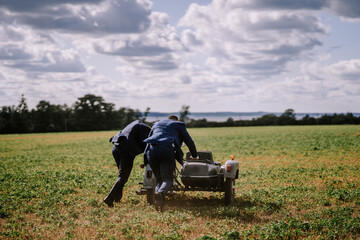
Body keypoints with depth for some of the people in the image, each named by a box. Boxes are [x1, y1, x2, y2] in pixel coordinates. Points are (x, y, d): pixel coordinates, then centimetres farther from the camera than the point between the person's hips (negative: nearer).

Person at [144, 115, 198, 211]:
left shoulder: (156, 124, 37)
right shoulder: (178, 125, 25)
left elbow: (148, 140, 39)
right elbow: (189, 142, 28)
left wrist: (145, 161, 46)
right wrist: (194, 156, 43)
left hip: (152, 149, 4)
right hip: (167, 150, -4)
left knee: (159, 179, 11)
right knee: (167, 179, -5)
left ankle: (157, 200, -16)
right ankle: (161, 193, -39)